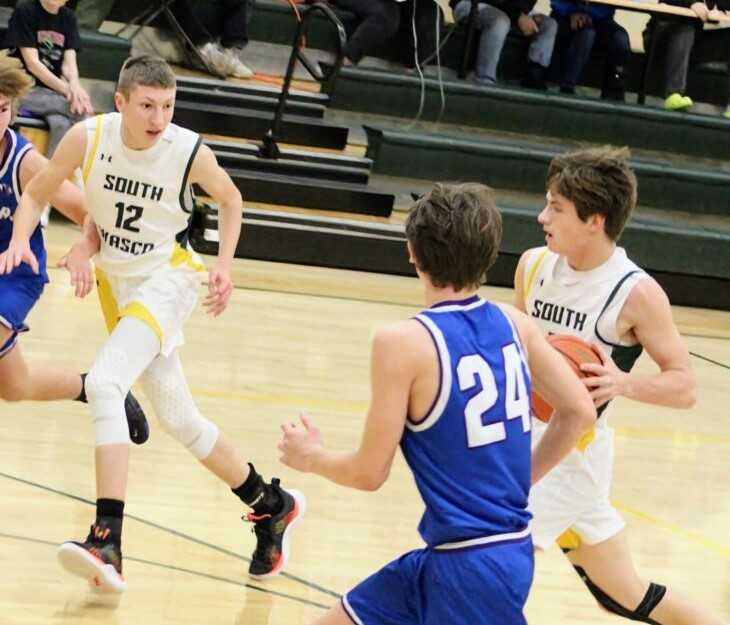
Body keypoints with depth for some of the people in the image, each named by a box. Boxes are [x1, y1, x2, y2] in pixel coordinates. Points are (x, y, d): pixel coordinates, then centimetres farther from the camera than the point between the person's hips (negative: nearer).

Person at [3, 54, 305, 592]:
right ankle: (272, 507, 32)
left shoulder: (191, 152, -18)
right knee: (179, 418, 12)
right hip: (118, 282, 5)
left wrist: (224, 264, -8)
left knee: (104, 382, -27)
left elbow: (230, 199, 3)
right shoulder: (89, 137, -13)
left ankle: (107, 543, -31)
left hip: (168, 279, -5)